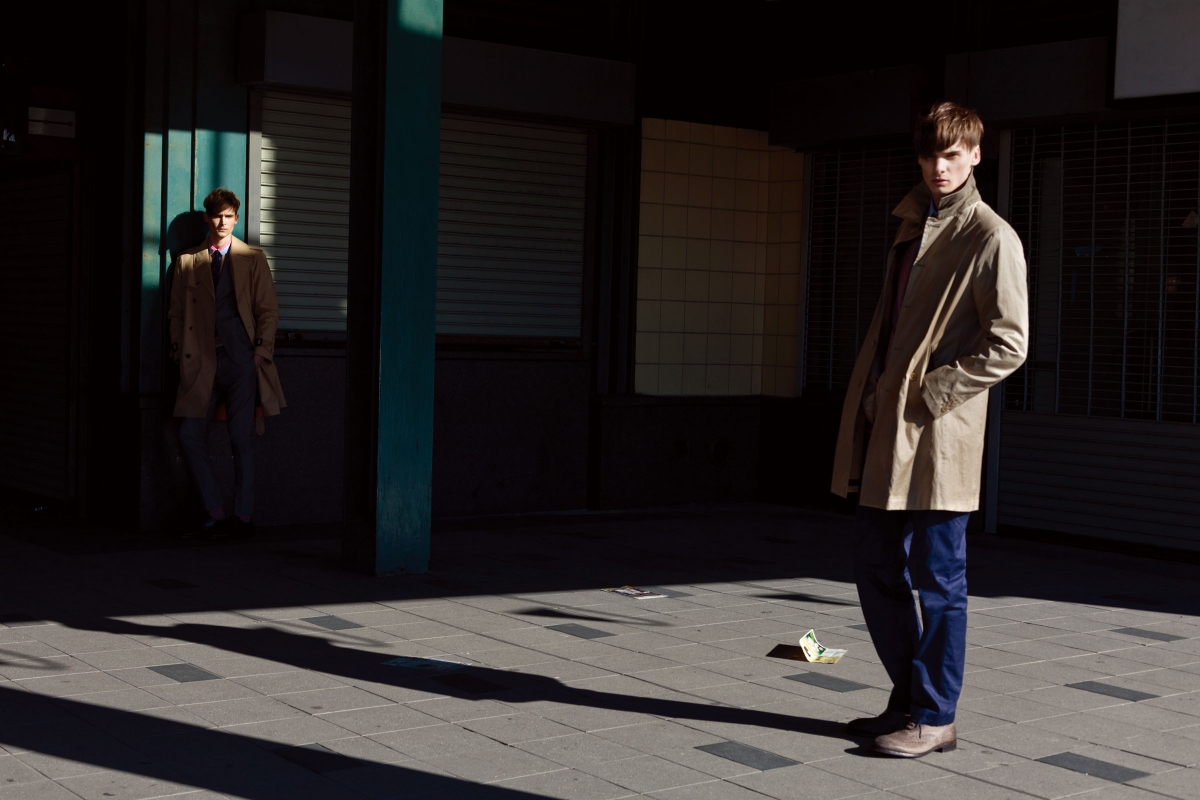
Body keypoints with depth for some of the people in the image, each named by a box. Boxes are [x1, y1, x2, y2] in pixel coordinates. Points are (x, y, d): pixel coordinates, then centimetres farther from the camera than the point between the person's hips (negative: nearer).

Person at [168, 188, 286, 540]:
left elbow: (268, 310, 5)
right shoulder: (187, 261, 13)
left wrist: (262, 350, -6)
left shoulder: (252, 259, 8)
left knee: (241, 437, -3)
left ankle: (243, 517, 4)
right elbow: (177, 312, 14)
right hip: (202, 362, 3)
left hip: (241, 358, -2)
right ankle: (216, 514, 4)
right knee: (190, 435, -4)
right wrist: (179, 350, 2)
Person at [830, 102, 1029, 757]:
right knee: (876, 569, 12)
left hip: (936, 436, -8)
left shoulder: (990, 236, -7)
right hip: (884, 433, 8)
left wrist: (932, 392, -15)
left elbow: (1008, 345, -14)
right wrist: (867, 401, 12)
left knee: (938, 579, 1)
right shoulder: (912, 226, 18)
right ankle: (909, 698, 25)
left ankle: (934, 716, 11)